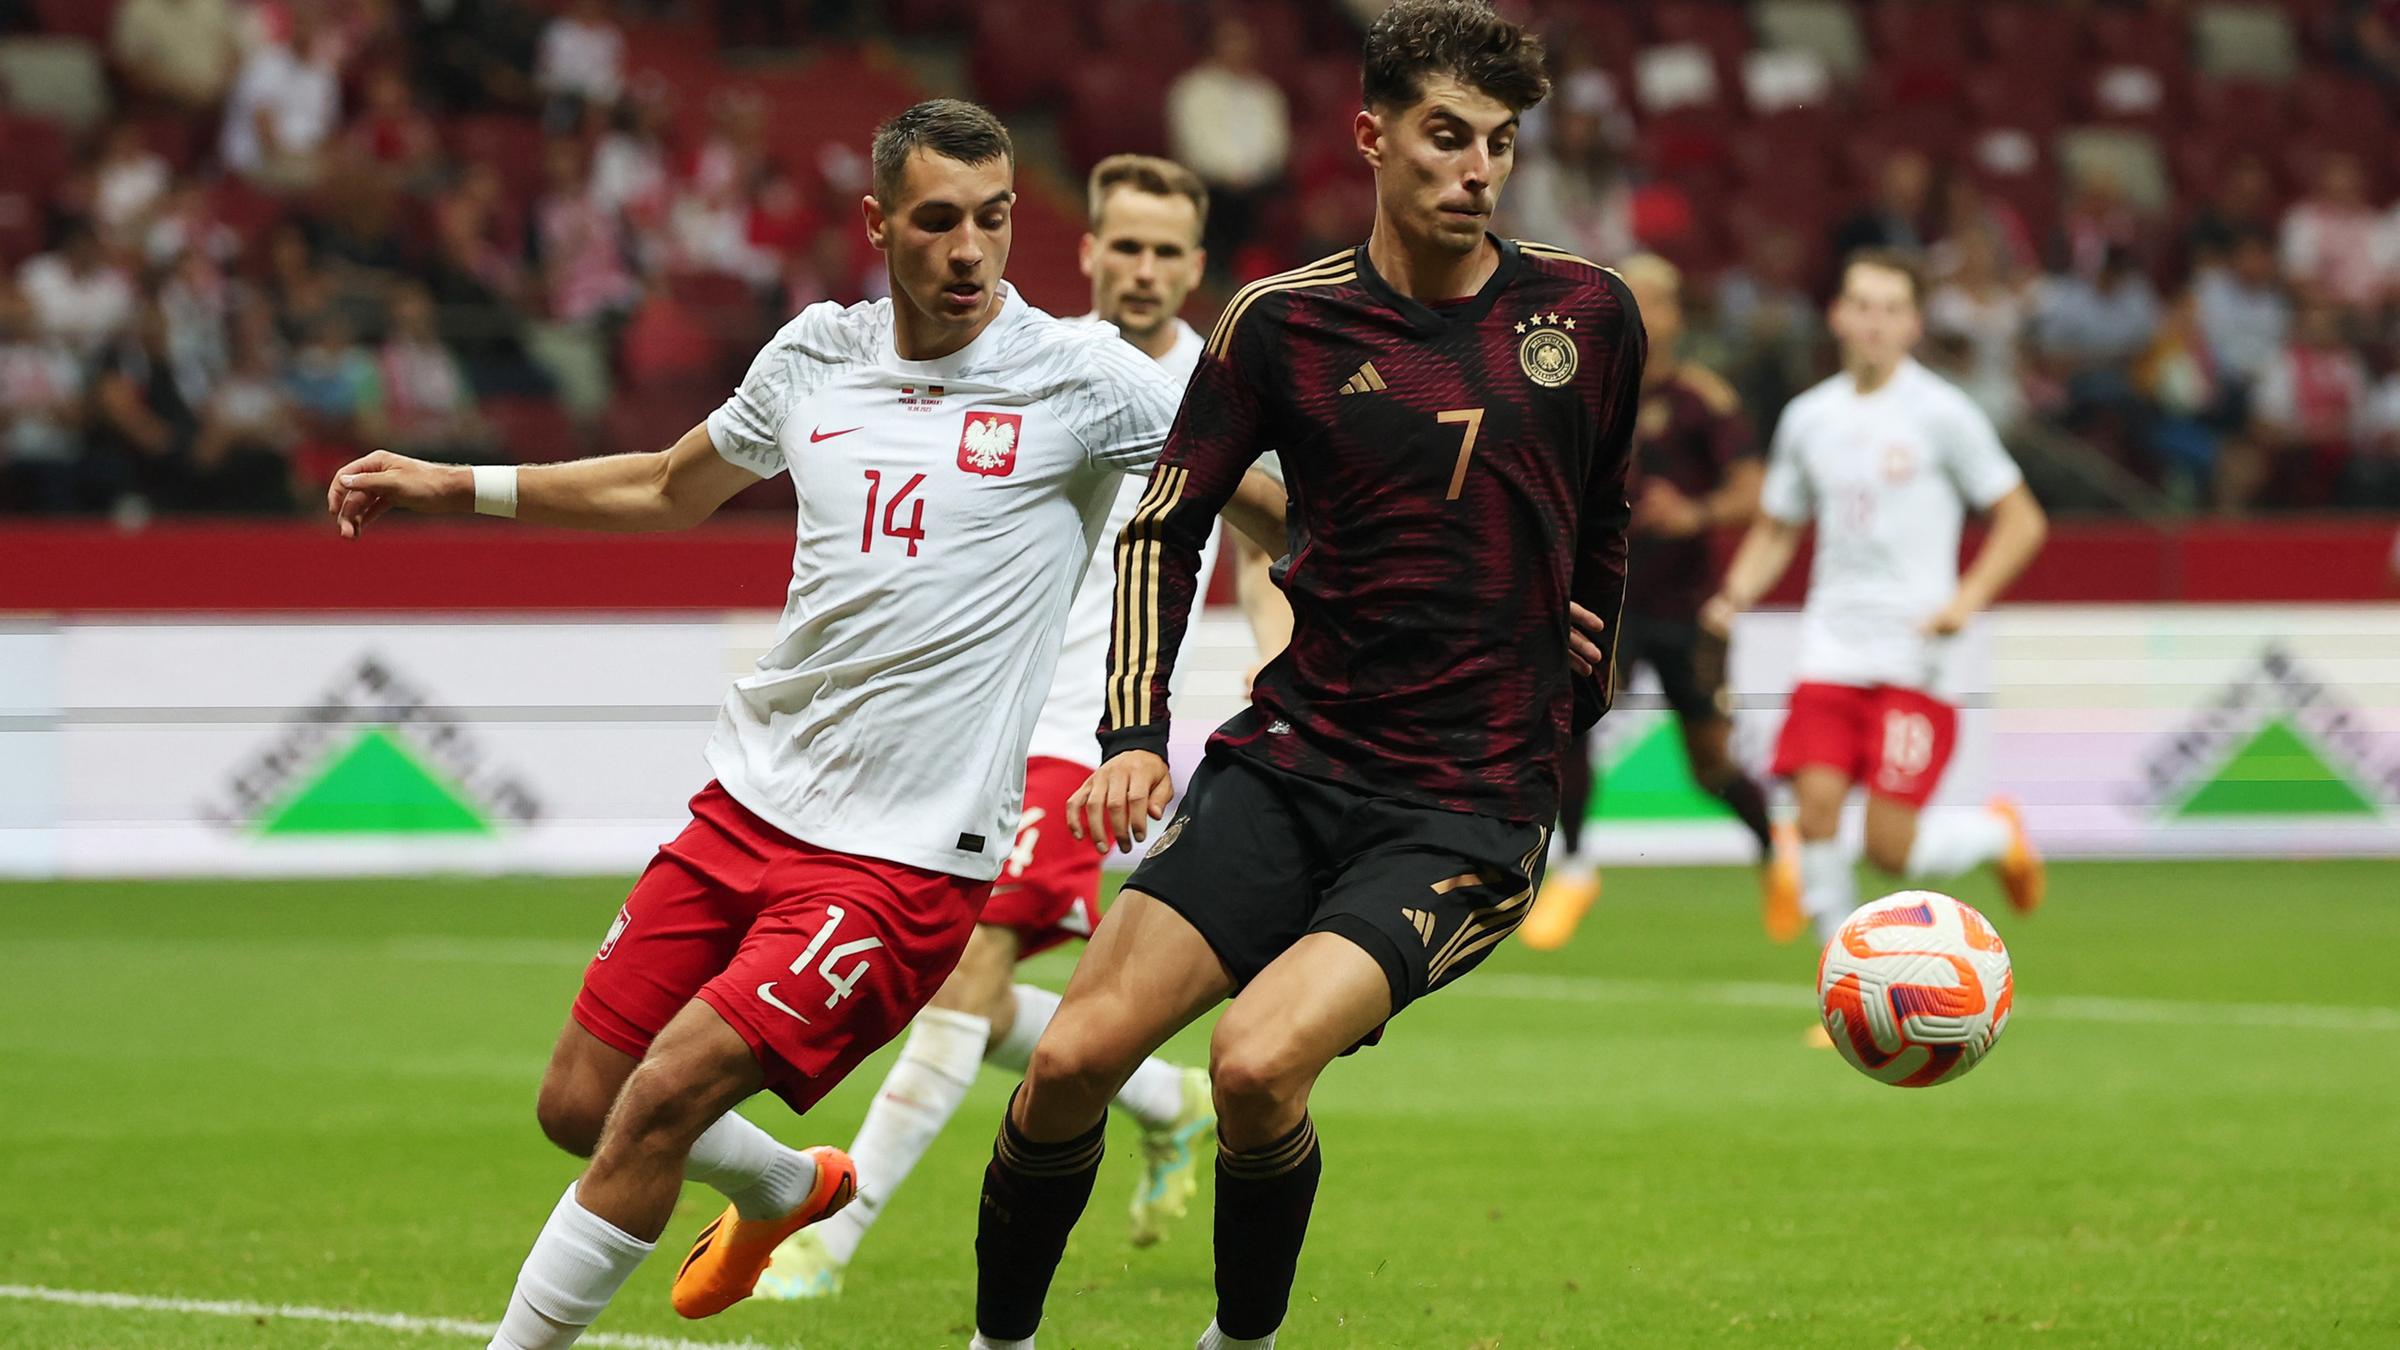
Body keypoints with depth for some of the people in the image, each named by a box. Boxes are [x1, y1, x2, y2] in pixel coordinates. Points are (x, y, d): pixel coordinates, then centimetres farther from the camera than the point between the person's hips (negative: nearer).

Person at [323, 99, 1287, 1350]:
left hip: (904, 858, -6)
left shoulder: (1080, 378, -8)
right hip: (748, 805, 6)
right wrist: (454, 484, 24)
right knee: (578, 1104, 9)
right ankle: (790, 1187, 39)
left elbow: (1260, 497, 0)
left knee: (661, 1100, -18)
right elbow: (674, 486, 25)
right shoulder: (814, 356, 6)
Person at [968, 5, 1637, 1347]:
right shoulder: (1284, 322, 0)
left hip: (1471, 807, -2)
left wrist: (1566, 703, 23)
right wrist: (1134, 735, -3)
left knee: (1258, 1065, -24)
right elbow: (1166, 523, 8)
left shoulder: (1586, 315, 3)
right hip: (1292, 763, 2)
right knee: (1076, 1058, -11)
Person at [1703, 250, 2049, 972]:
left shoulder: (1941, 413, -2)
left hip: (1913, 660, -4)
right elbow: (1775, 528, 22)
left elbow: (2022, 520, 1)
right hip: (1831, 653, 4)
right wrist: (1737, 593, 2)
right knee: (1817, 804, -14)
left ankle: (1999, 832, 22)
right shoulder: (1809, 417, 11)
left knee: (1890, 845, -11)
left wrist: (1966, 601, -13)